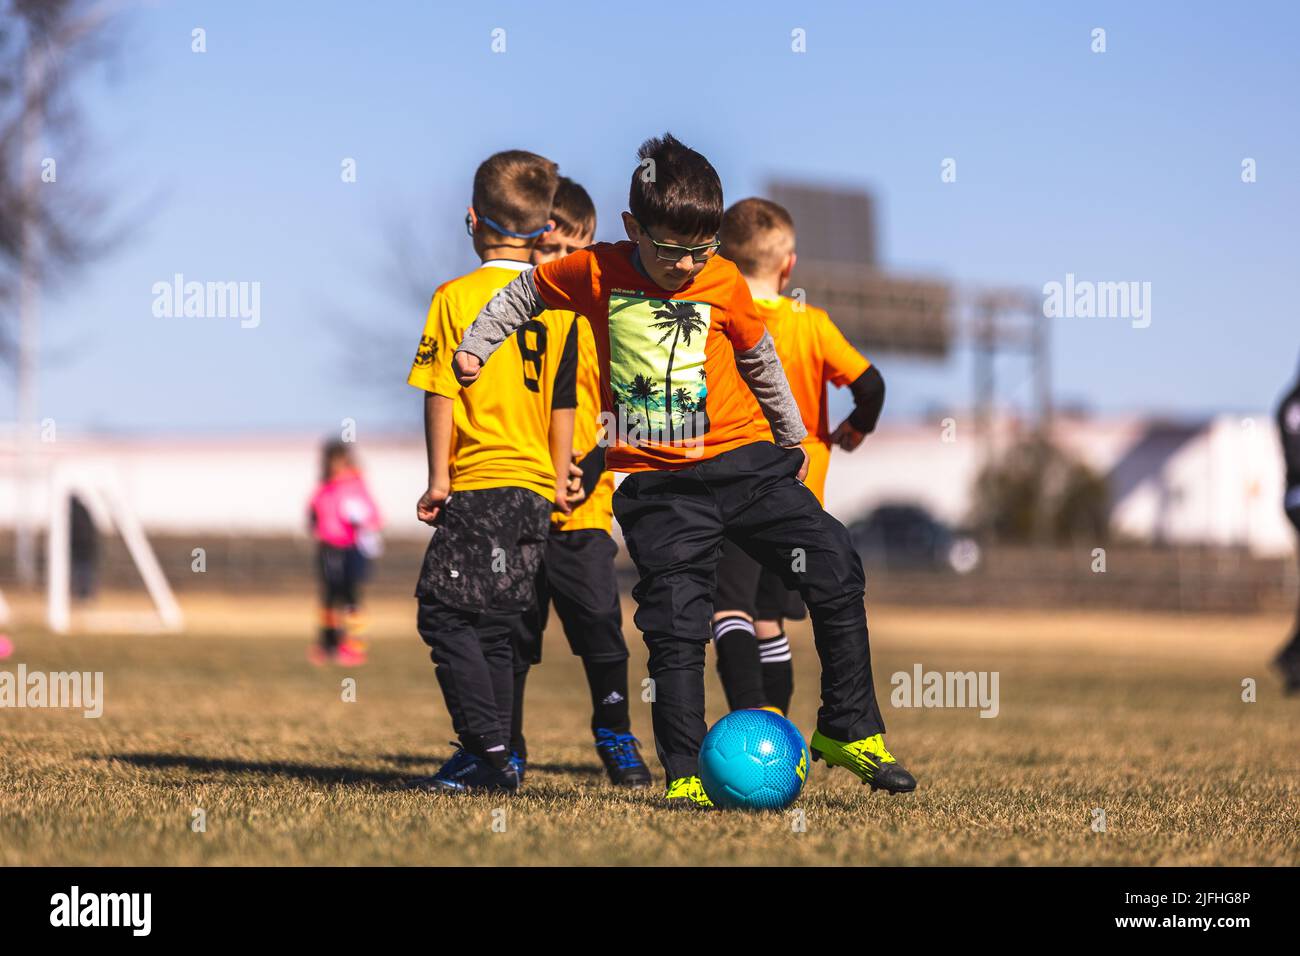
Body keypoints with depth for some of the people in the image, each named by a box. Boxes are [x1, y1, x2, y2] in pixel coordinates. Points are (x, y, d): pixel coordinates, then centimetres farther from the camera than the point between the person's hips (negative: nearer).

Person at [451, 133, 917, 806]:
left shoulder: (724, 283, -1)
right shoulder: (596, 273, -3)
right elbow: (524, 292, 16)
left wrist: (793, 436, 26)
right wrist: (475, 345, 17)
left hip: (747, 460, 2)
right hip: (658, 485, -1)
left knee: (836, 578, -5)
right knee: (675, 628, -7)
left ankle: (849, 730, 10)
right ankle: (684, 775, 2)